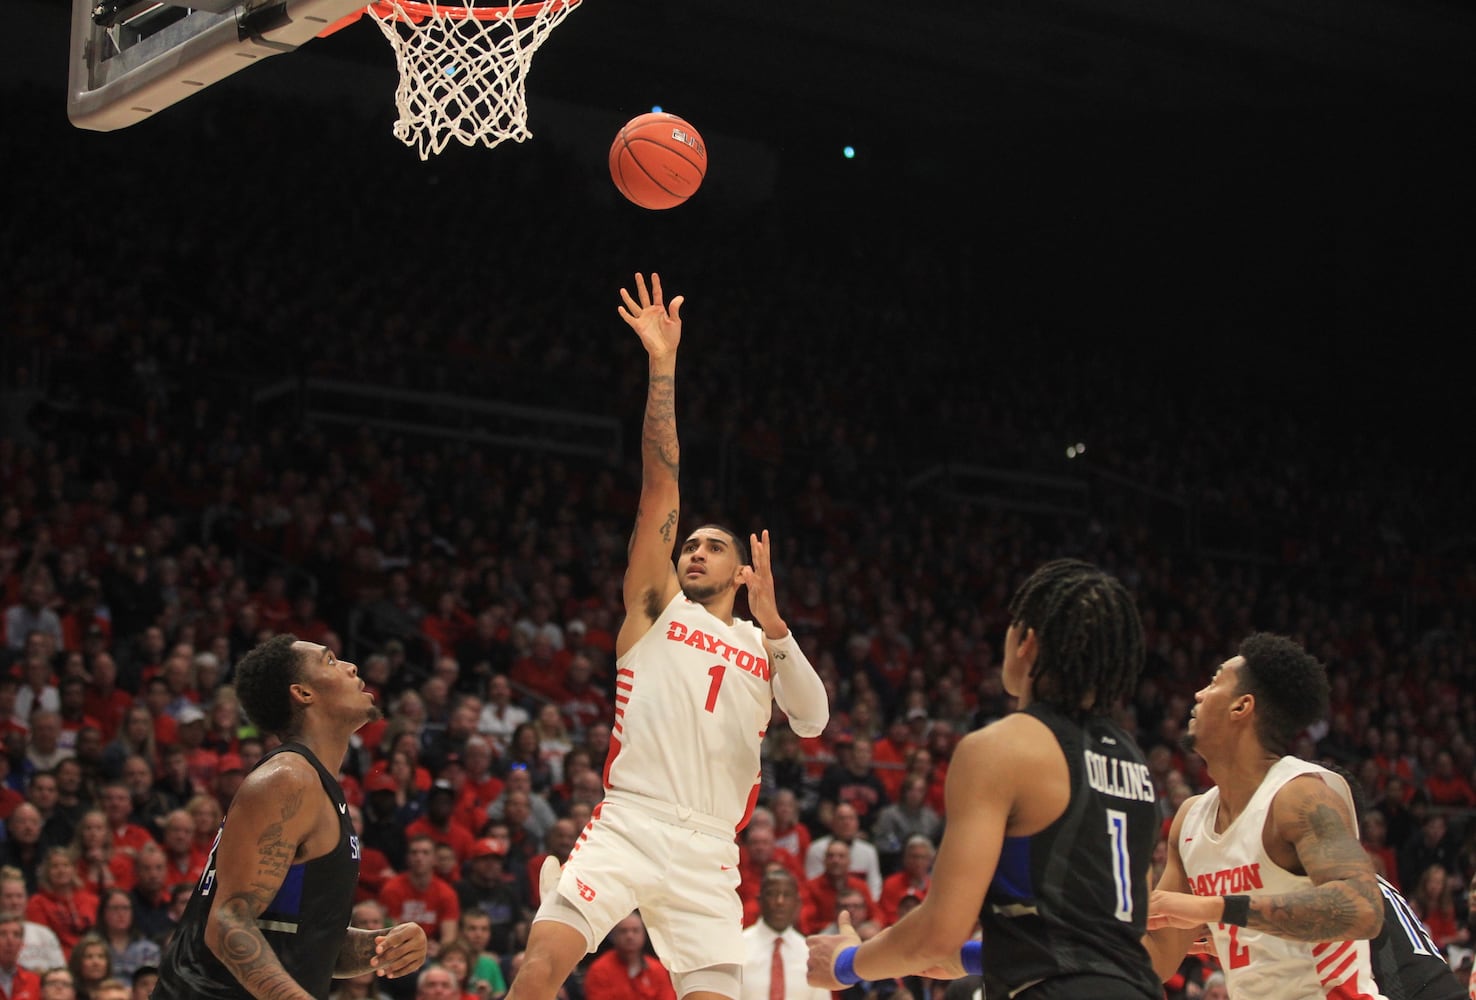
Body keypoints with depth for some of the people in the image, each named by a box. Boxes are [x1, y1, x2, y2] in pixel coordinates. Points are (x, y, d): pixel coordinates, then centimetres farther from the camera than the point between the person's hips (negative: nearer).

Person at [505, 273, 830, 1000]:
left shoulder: (763, 646, 19)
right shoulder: (656, 606, 13)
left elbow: (813, 722, 0)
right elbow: (661, 485, 4)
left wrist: (771, 621, -10)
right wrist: (662, 364, -4)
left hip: (706, 851, 3)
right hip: (627, 824, -2)